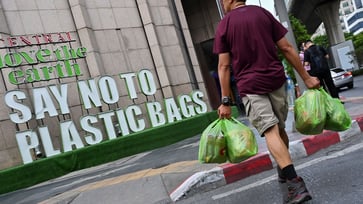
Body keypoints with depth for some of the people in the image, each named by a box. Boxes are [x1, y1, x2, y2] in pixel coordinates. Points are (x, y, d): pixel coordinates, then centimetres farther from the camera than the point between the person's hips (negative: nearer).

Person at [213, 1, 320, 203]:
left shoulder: (224, 25, 0)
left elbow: (224, 66, -5)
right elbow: (287, 48, 4)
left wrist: (225, 102, -2)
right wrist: (307, 78, 8)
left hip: (250, 86, -3)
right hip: (276, 80, 4)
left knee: (271, 132, -9)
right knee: (280, 128, 18)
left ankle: (296, 184, -19)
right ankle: (285, 171, 32)